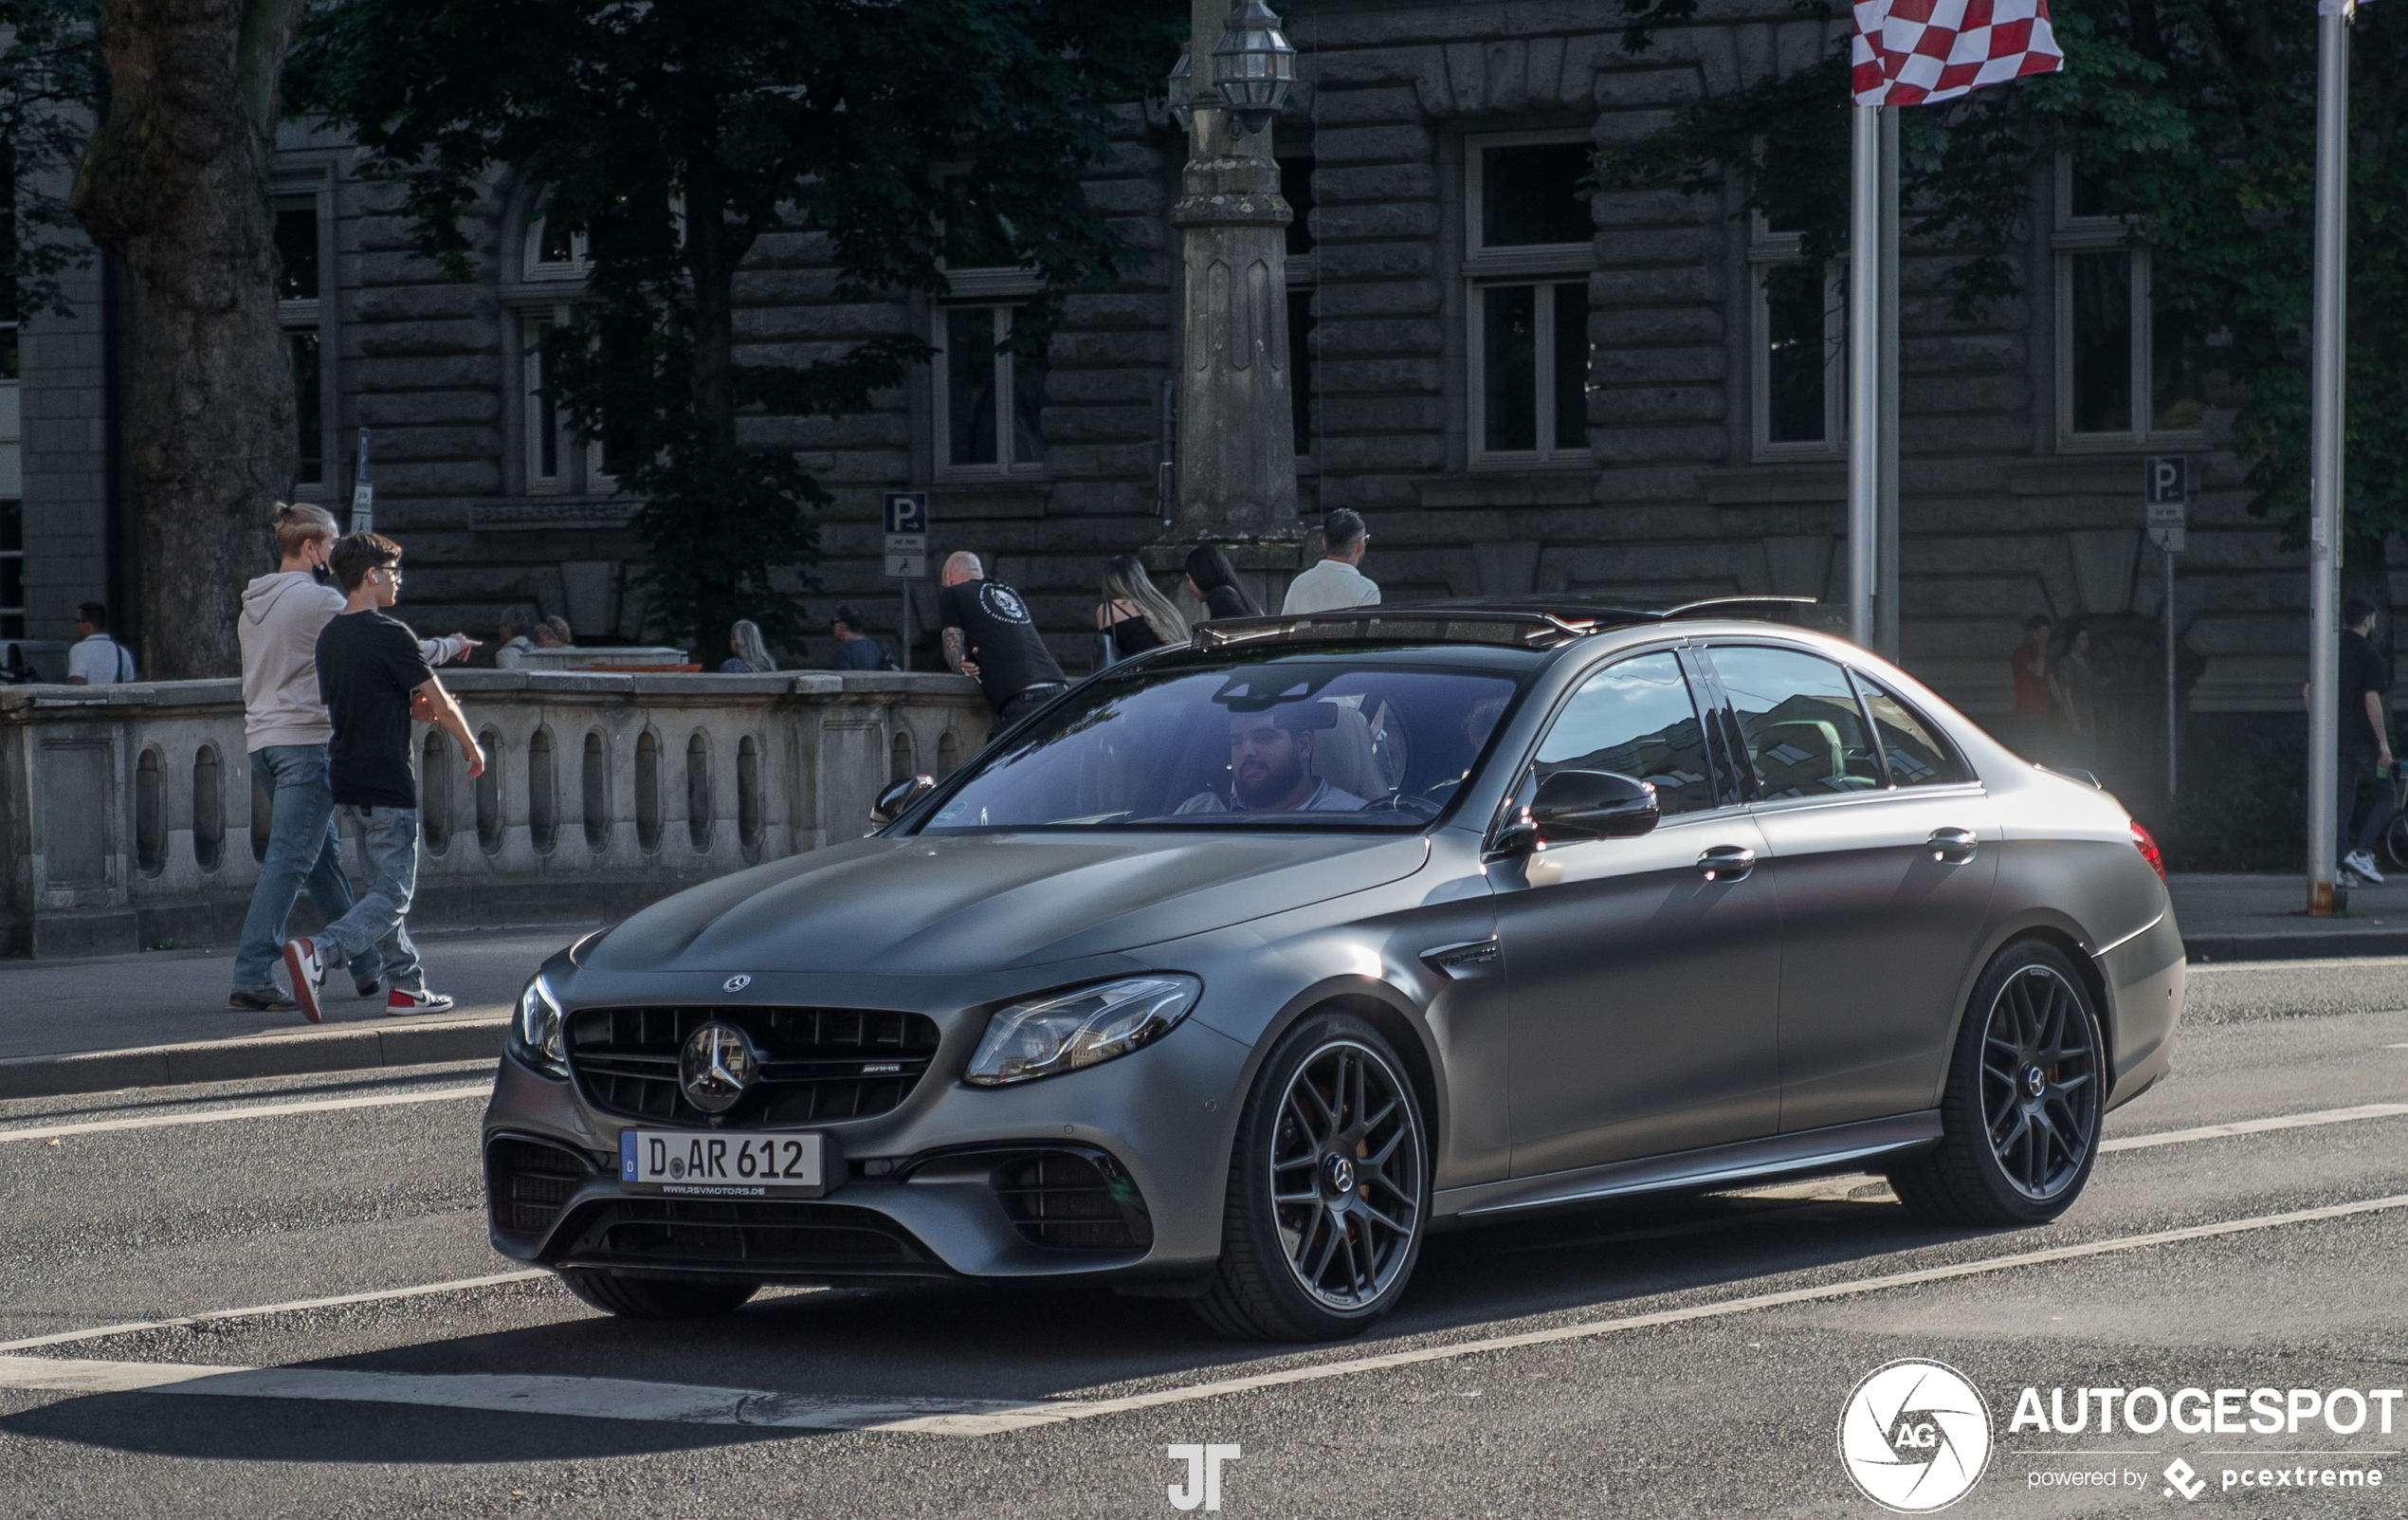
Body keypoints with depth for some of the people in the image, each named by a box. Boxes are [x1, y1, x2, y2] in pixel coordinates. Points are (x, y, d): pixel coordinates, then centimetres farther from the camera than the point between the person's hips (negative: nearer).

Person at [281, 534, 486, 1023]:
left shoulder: (329, 635, 10)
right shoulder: (390, 634, -15)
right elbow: (439, 701, -9)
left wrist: (410, 707, 10)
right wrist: (470, 744, 7)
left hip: (348, 778, 9)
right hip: (387, 782, -9)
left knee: (382, 886, 16)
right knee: (392, 897, -6)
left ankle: (407, 985, 19)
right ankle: (316, 953, -24)